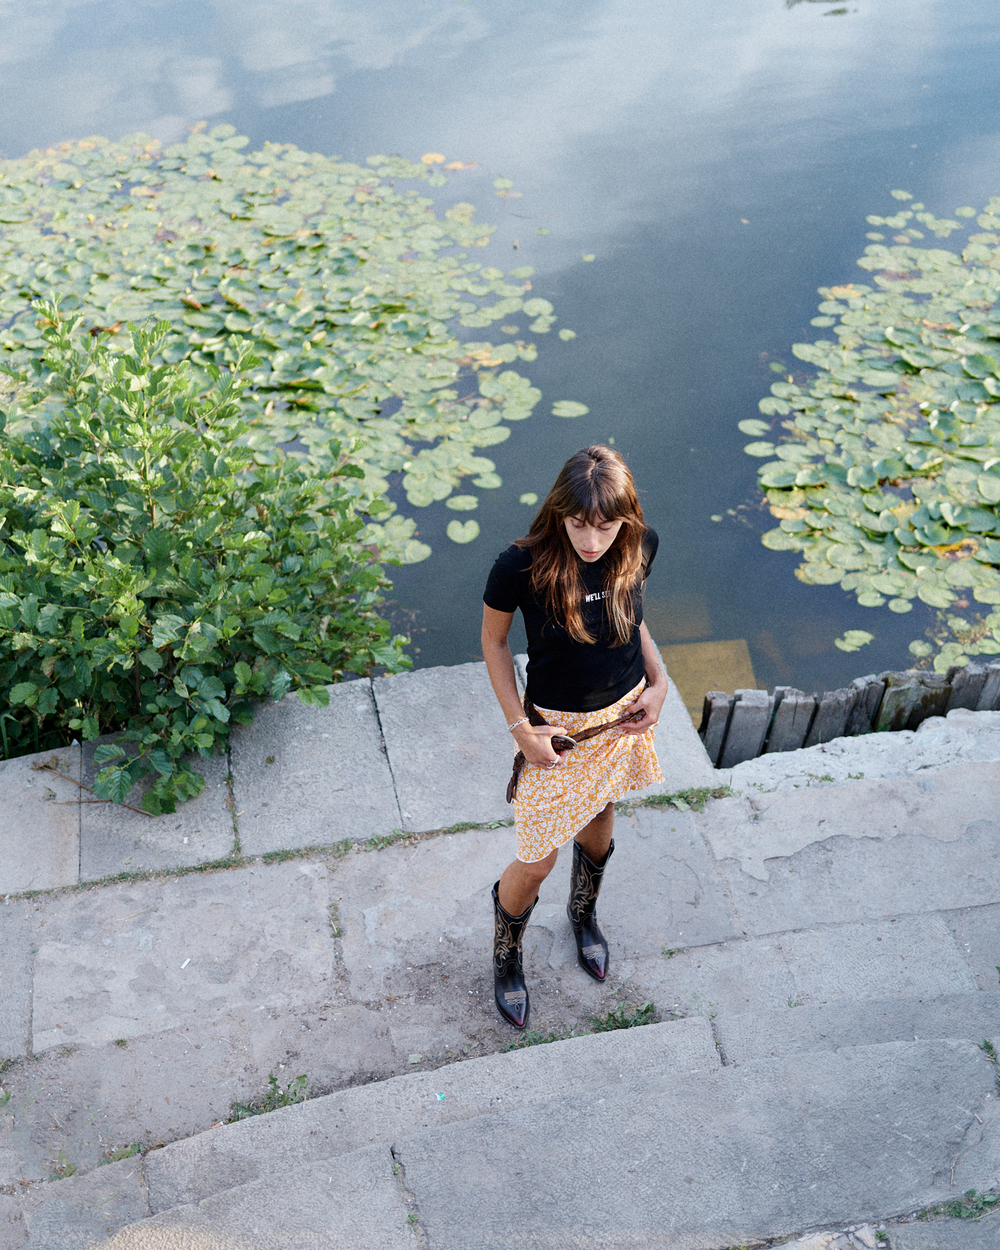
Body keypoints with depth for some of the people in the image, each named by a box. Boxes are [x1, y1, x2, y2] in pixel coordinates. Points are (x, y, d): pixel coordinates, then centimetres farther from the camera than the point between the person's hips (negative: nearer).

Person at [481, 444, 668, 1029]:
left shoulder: (640, 547, -16)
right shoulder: (521, 566, -28)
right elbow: (494, 641, -11)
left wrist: (658, 680, -4)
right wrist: (520, 727, -14)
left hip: (623, 716, 4)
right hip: (557, 727, -4)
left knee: (599, 826, 28)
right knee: (537, 863, 6)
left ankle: (584, 913, 60)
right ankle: (506, 956, 38)